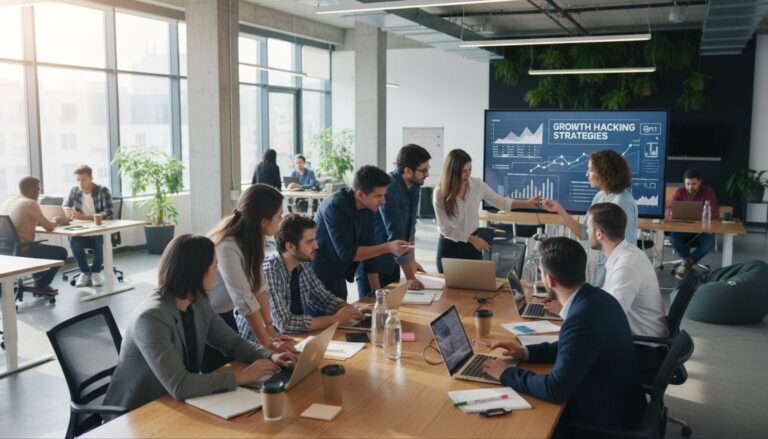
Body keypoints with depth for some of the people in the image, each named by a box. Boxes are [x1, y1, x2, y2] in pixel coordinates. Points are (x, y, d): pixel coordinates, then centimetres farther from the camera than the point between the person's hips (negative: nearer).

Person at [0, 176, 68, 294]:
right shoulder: (31, 203, -12)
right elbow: (49, 227, -7)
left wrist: (52, 222, 22)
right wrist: (56, 221, 15)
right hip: (21, 251, -9)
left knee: (39, 247, 35)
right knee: (61, 252, 6)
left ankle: (39, 279, 34)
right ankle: (42, 284, 15)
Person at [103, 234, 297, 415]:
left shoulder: (199, 304, -3)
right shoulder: (152, 317, -27)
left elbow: (234, 343, 8)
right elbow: (179, 386, -32)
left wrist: (270, 356, -9)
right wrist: (240, 376, -25)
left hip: (174, 403, 7)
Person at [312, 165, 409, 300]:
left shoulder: (367, 208, -3)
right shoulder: (335, 207, -26)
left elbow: (368, 248, 1)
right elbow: (346, 253, -28)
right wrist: (388, 247, -31)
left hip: (338, 278, 7)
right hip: (319, 278, -7)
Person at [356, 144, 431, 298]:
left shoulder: (414, 186, 0)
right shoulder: (389, 188, -24)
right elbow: (396, 235, -25)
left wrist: (411, 260, 8)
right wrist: (410, 276, -24)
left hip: (392, 261, 7)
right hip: (372, 260, -7)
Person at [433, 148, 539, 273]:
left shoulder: (477, 184, -10)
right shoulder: (440, 193, -19)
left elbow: (500, 201, 2)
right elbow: (445, 228, -19)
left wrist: (527, 203, -8)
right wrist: (472, 239, -24)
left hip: (472, 244, 3)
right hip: (449, 245, -2)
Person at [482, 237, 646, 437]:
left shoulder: (583, 317, -31)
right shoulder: (594, 298, -2)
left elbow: (556, 390, -28)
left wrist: (507, 373, -15)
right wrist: (526, 352, 7)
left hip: (606, 421, -7)